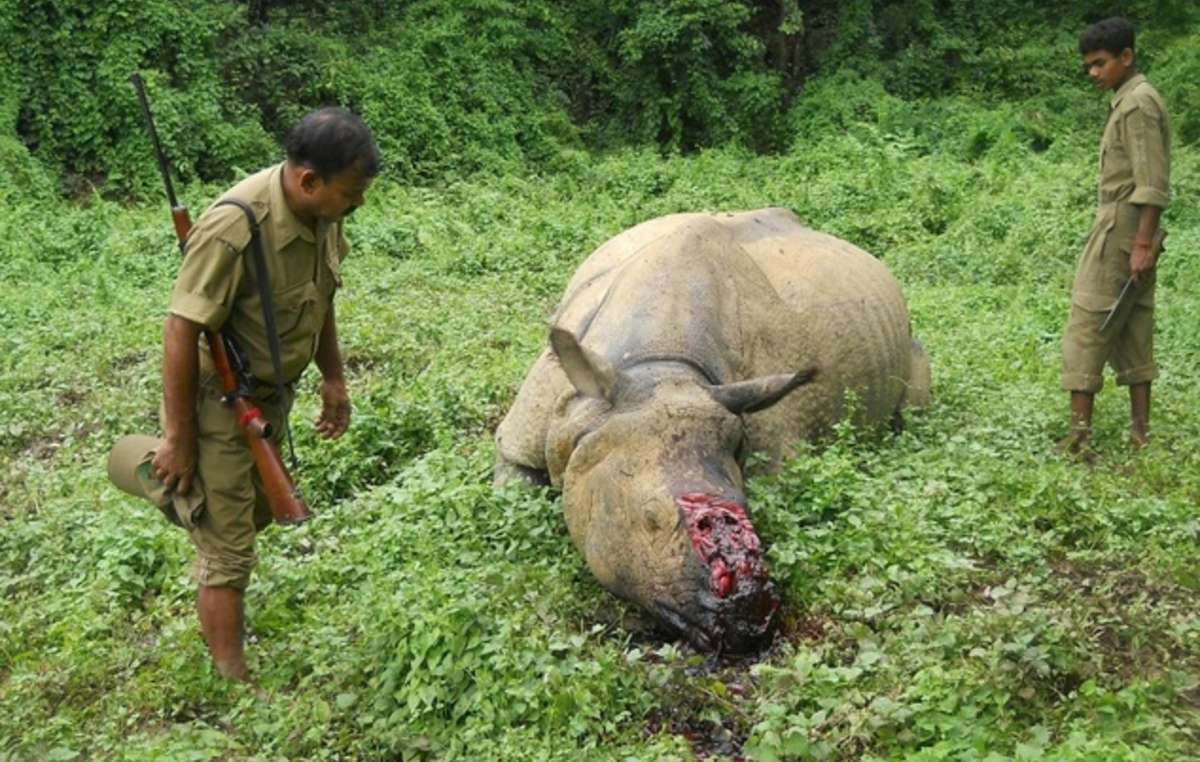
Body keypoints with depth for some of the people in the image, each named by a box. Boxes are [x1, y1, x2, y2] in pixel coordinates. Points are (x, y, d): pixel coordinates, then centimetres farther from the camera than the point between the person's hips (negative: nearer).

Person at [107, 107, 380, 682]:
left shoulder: (322, 213, -8)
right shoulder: (234, 229, -32)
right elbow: (182, 333, -26)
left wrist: (333, 378, 14)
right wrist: (181, 440, -19)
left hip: (271, 395, 8)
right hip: (218, 402, -8)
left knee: (258, 510, 27)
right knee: (229, 552, 2)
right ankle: (233, 682, 17)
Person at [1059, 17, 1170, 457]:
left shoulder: (1138, 103, -12)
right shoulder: (1128, 101, 18)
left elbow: (1153, 183, -19)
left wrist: (1143, 242, -23)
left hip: (1121, 227, -10)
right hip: (1129, 231, 10)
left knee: (1087, 326, -9)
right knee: (1132, 332, 10)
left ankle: (1079, 433, -9)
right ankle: (1140, 430, 14)